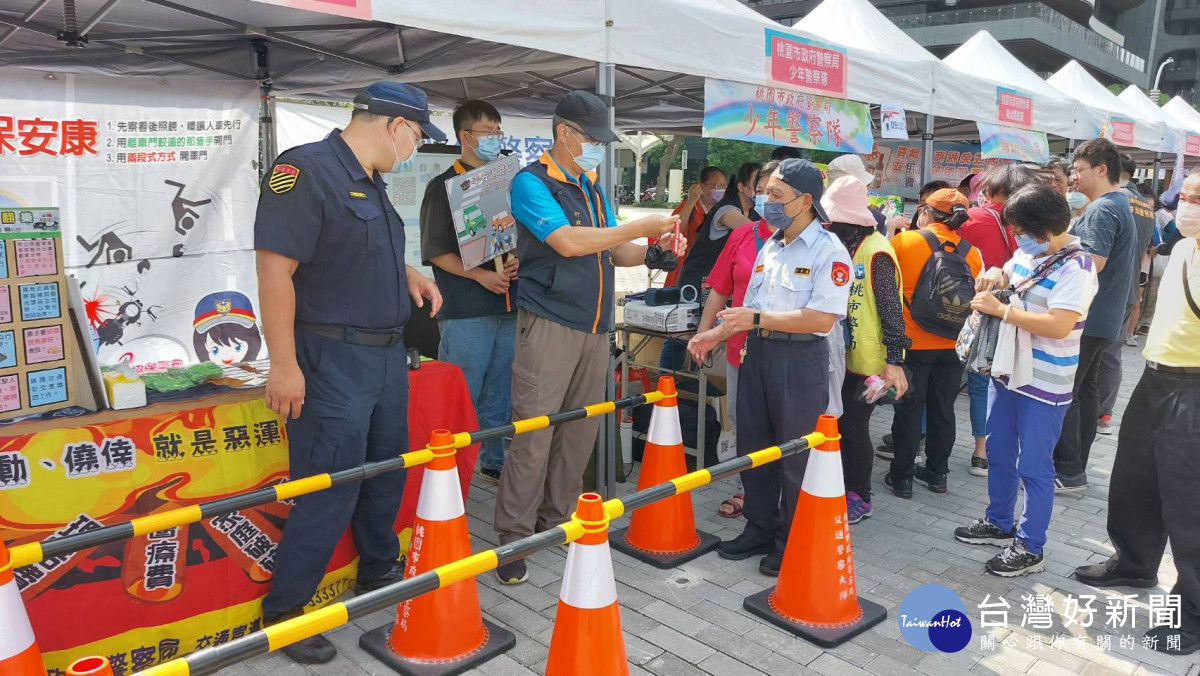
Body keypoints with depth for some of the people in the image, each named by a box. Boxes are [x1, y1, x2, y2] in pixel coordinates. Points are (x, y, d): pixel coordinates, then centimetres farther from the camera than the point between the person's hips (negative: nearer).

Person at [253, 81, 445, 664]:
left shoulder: (369, 181, 13)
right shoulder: (304, 169, -17)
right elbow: (275, 267, -22)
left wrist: (407, 273, 10)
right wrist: (284, 365, -23)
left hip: (386, 354, 9)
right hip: (333, 359, -9)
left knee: (386, 471, 19)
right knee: (330, 491, -4)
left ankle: (378, 572, 38)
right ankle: (281, 613, 14)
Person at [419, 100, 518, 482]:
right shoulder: (443, 186, -1)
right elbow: (435, 251, -6)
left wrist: (516, 263, -2)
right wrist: (481, 275, -16)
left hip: (508, 304, 5)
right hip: (465, 310, -5)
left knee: (500, 394, 12)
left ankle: (495, 463, 25)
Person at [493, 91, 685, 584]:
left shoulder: (593, 188, 17)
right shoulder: (531, 183, -6)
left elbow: (615, 252, 18)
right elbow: (568, 242, -21)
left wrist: (657, 247, -1)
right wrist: (641, 226, -17)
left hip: (595, 326, 7)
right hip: (549, 323, -7)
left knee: (580, 431, 10)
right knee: (533, 433, -7)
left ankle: (557, 521, 23)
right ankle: (513, 539, 2)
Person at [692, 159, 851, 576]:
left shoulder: (829, 251, -12)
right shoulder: (769, 247, 12)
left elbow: (821, 319, -21)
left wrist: (758, 319, -21)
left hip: (800, 359, -8)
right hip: (758, 353, 8)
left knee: (796, 455, 4)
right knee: (753, 445, 14)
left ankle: (791, 542, 19)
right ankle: (759, 529, 30)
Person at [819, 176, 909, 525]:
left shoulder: (875, 253, -17)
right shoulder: (844, 246, 8)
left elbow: (891, 309, -19)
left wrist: (894, 360, -21)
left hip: (867, 360, -8)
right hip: (842, 354, 8)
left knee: (854, 427, 2)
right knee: (838, 423, 14)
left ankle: (859, 498, 19)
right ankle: (842, 487, 30)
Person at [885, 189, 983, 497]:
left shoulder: (903, 241, -12)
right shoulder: (971, 252, -2)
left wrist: (889, 234, 10)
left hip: (911, 342, -3)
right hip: (952, 345, 3)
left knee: (909, 410, 6)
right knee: (942, 410, 14)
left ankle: (901, 477, 13)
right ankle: (936, 472, 26)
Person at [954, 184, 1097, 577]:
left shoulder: (1075, 268, -20)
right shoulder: (1027, 253, 4)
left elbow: (1059, 326, -30)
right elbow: (1007, 277, 23)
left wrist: (1000, 309, -27)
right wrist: (995, 277, -1)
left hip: (1043, 385, -8)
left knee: (1033, 466, 2)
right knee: (999, 454, 19)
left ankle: (1030, 548, 15)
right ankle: (998, 523, 36)